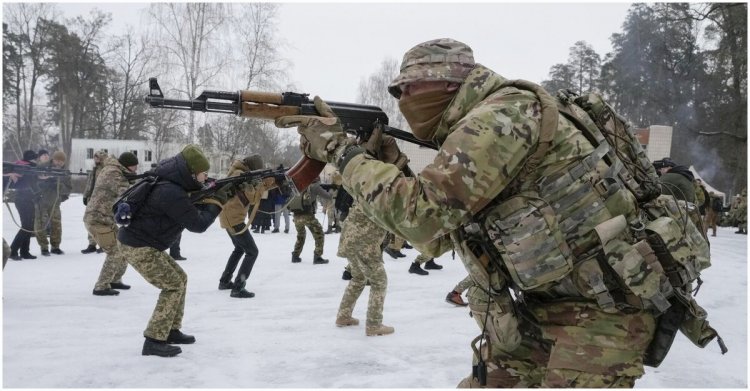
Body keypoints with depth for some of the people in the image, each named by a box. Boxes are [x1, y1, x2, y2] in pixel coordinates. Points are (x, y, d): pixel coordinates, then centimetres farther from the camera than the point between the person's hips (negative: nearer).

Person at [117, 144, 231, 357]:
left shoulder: (176, 186, 6)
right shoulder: (171, 193, -25)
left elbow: (195, 208, 14)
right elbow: (197, 224, -21)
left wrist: (212, 196, 0)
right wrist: (217, 201, -9)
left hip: (144, 244, 10)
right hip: (139, 247, -10)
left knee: (180, 278, 16)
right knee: (173, 285, -10)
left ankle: (171, 330, 22)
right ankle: (154, 341, -9)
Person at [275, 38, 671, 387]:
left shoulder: (505, 112, -18)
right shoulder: (467, 133, 10)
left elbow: (421, 213, -26)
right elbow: (435, 238, 14)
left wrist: (341, 150, -15)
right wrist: (387, 162, 5)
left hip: (603, 307, -9)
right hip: (547, 304, 9)